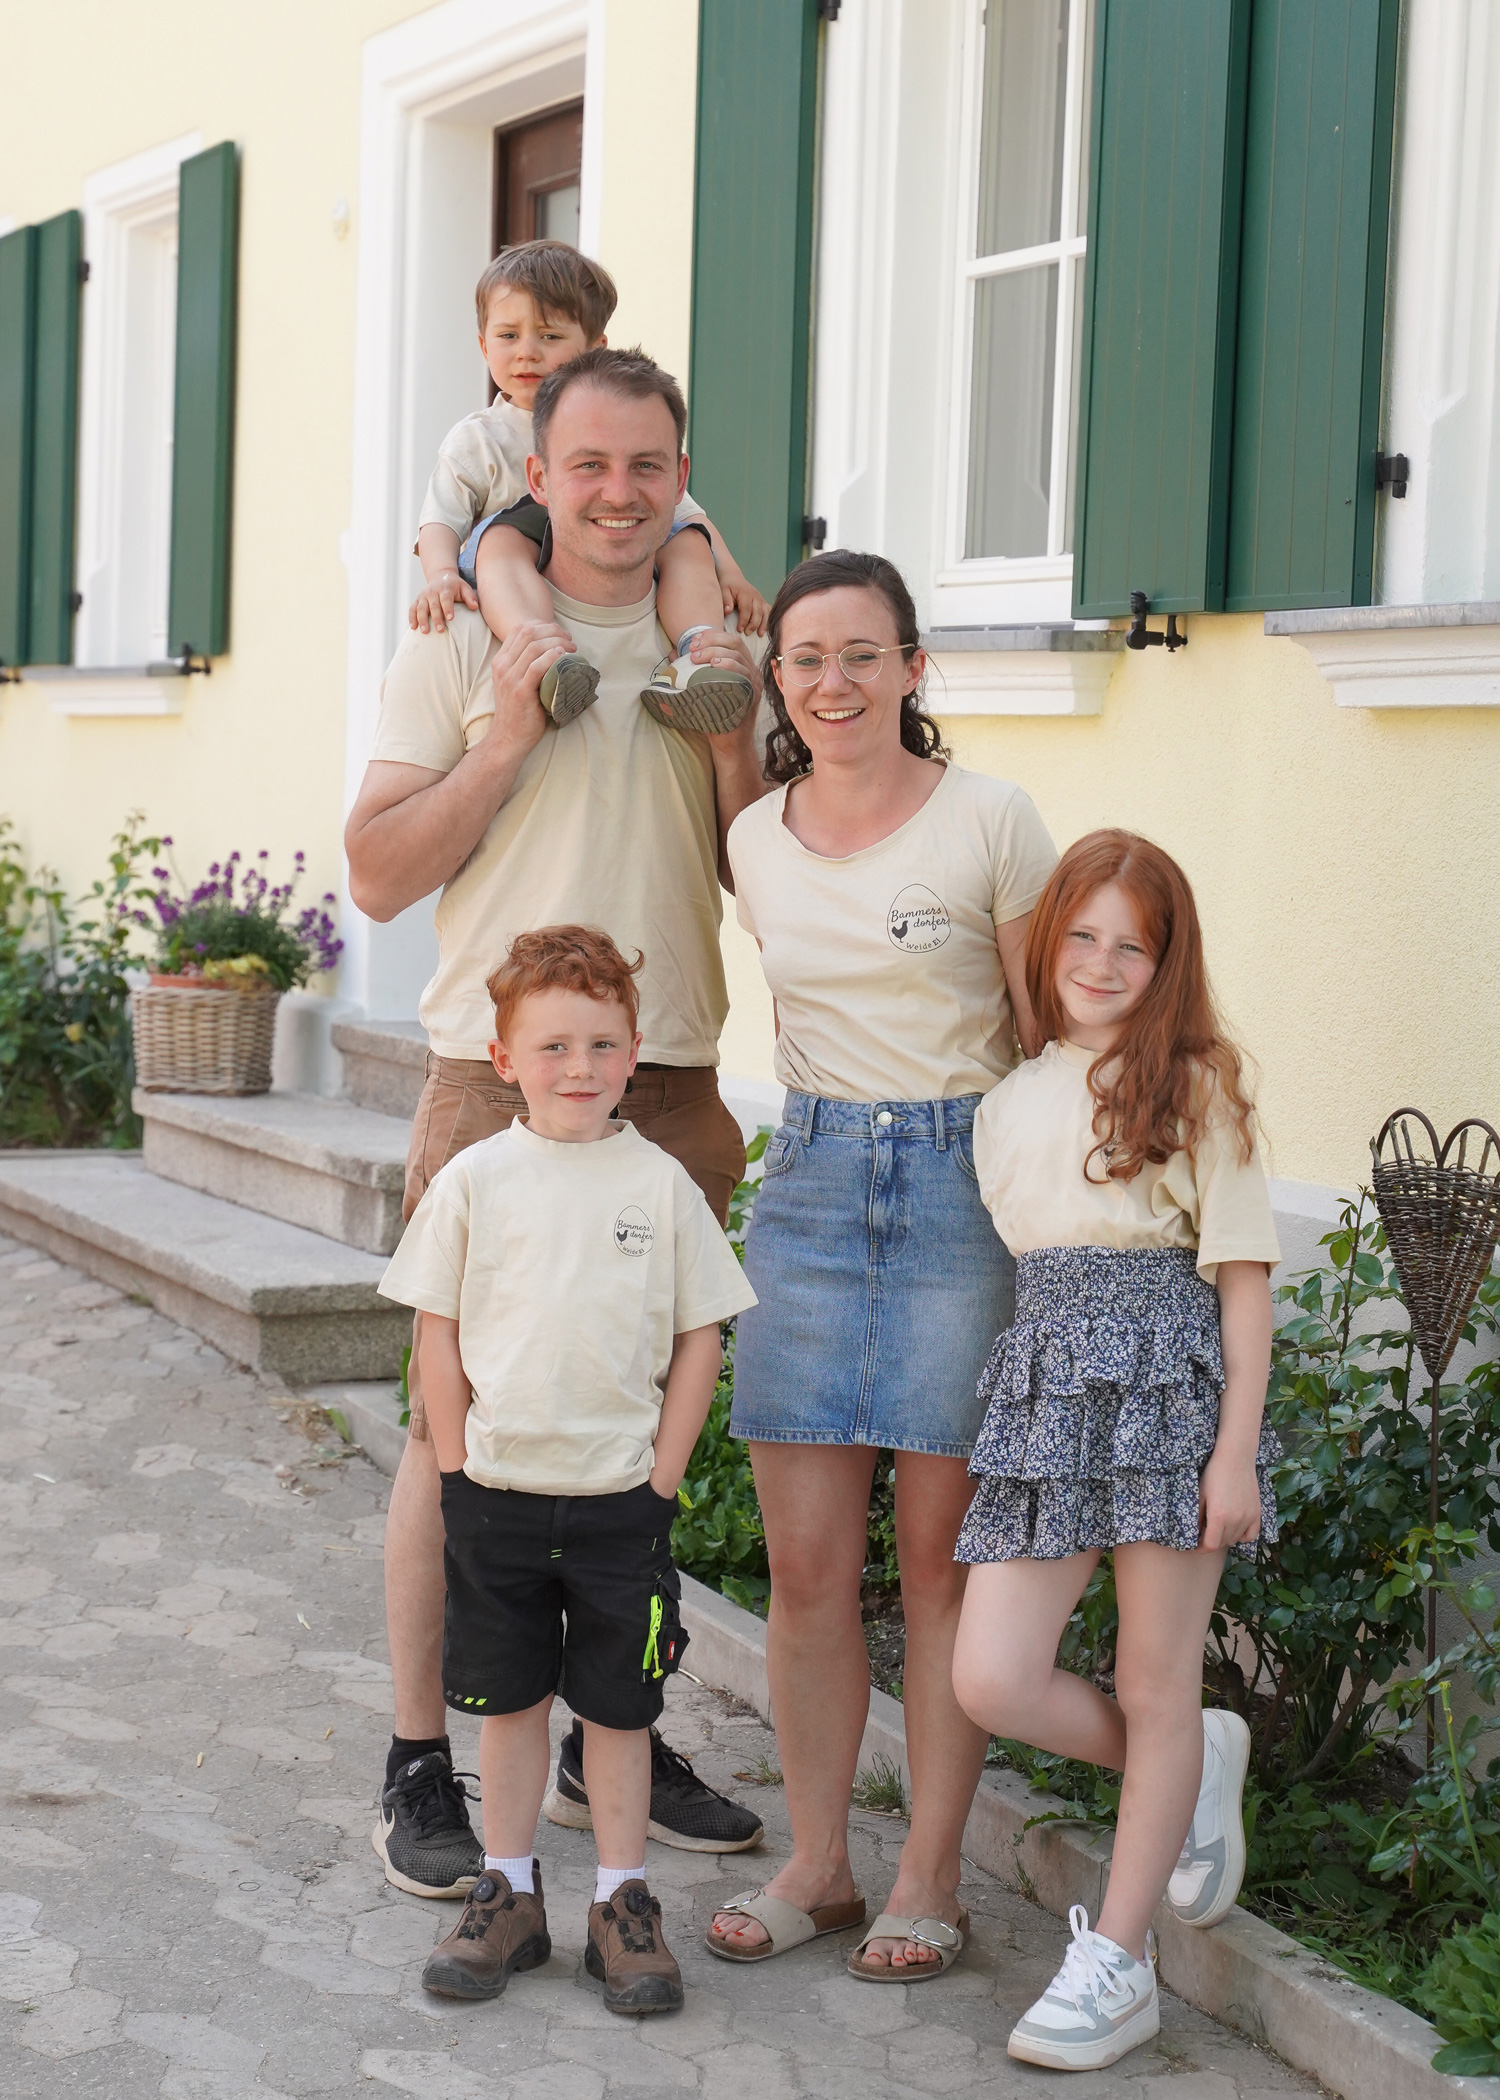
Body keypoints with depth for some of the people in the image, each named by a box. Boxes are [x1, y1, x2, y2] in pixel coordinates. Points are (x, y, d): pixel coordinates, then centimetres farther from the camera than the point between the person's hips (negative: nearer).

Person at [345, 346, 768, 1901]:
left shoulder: (709, 651, 12)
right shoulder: (465, 643, 1)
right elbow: (378, 873, -3)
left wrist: (731, 736, -3)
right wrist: (506, 741, -13)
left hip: (669, 1087, 4)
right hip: (497, 1085, -4)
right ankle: (419, 1764, 9)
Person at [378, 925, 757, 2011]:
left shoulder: (661, 1182, -3)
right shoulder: (474, 1180, -2)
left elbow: (699, 1340, 2)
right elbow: (440, 1332, 3)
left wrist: (662, 1476, -3)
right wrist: (457, 1469, -1)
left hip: (622, 1497, -1)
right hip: (497, 1491, 1)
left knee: (619, 1706, 7)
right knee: (509, 1697, 11)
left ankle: (623, 1902, 19)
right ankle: (510, 1894, 24)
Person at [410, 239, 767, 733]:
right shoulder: (476, 441, 11)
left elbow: (685, 511, 14)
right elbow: (440, 522, 0)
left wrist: (729, 575, -4)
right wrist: (441, 575, -24)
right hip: (519, 596, -2)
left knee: (688, 542, -16)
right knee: (502, 533, -30)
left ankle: (695, 651, -41)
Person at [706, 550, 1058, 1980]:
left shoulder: (991, 823, -7)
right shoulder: (754, 842, 6)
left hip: (965, 1183, -4)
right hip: (809, 1184, 4)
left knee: (941, 1556, 2)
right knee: (805, 1562, 3)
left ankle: (929, 1881, 15)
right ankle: (817, 1864, 18)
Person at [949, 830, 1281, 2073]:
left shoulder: (1194, 1087, 0)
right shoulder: (1008, 1103, 14)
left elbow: (1243, 1274, -3)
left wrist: (1236, 1450, -10)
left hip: (1167, 1381, -5)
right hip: (1043, 1391, 5)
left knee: (1154, 1682, 2)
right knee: (991, 1681, -4)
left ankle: (1117, 1966, 14)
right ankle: (1194, 1770, 23)